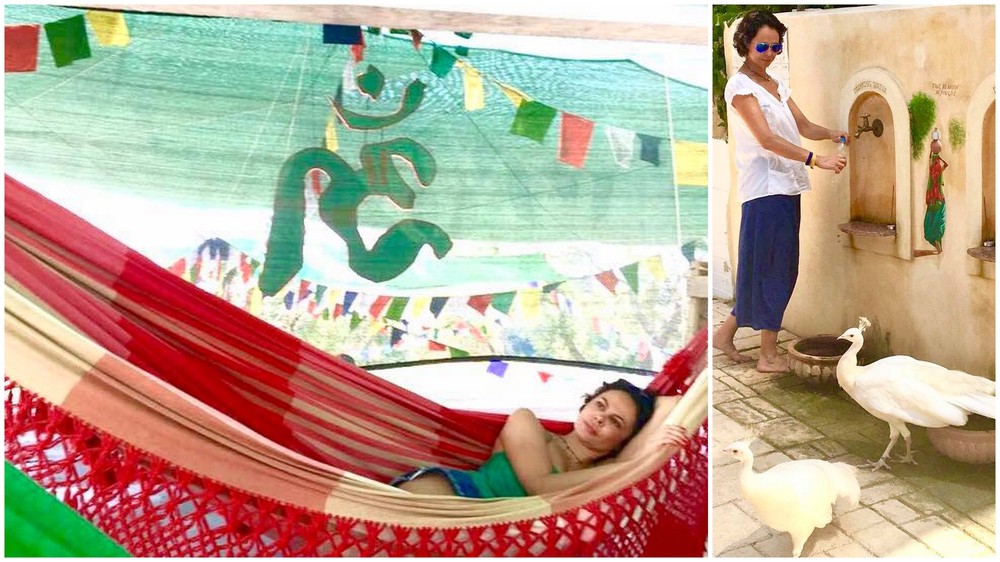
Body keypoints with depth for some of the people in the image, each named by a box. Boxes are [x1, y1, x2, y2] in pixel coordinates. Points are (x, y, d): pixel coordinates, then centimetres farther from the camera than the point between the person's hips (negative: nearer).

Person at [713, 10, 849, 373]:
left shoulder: (778, 85, 18)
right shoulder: (740, 85, -8)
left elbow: (804, 127, 14)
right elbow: (766, 138, -19)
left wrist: (832, 134, -6)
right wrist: (816, 161, -24)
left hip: (787, 187, 9)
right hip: (765, 189, -8)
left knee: (780, 268, 12)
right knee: (772, 268, -3)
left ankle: (726, 333, 22)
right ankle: (769, 356, 8)